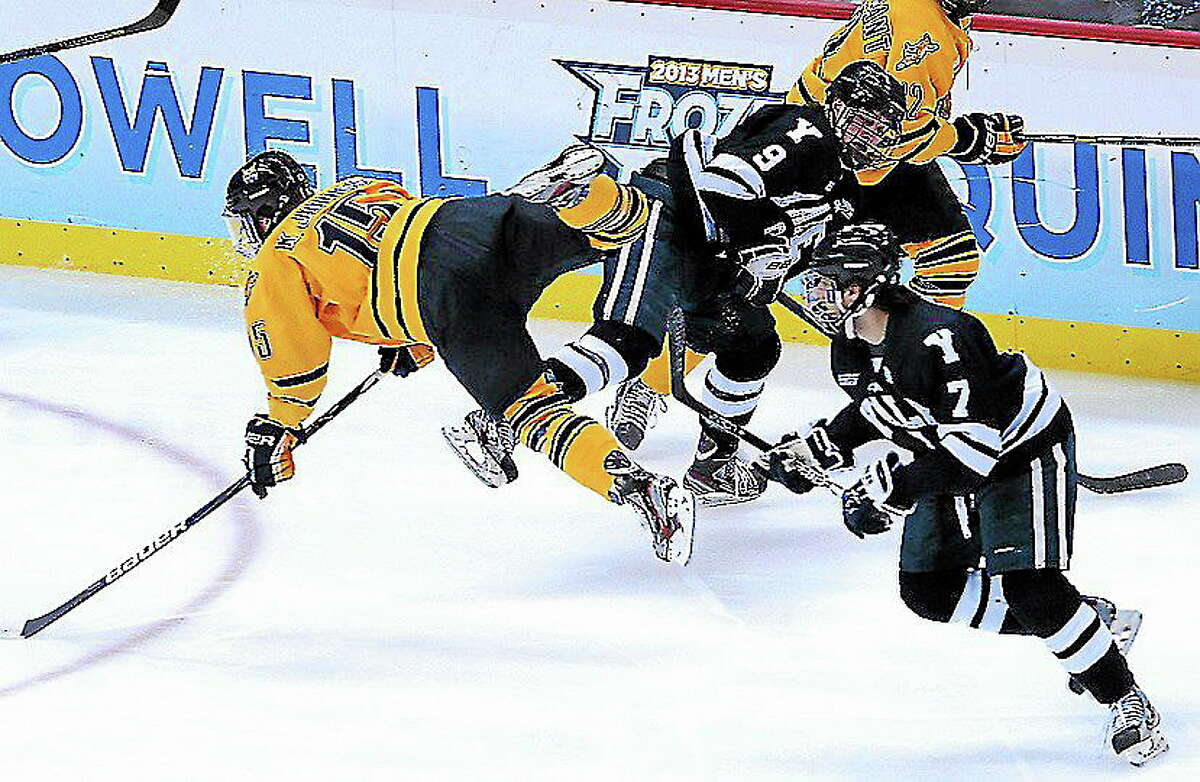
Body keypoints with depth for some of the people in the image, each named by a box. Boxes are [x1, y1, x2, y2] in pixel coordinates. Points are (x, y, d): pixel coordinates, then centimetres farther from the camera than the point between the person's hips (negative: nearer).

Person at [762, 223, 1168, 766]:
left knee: (1029, 588, -20)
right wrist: (817, 448, 3)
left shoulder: (940, 337, -34)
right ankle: (1099, 620, 18)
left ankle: (1126, 702, -1)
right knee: (928, 589, 6)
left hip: (1024, 448, -9)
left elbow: (972, 444, -38)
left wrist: (892, 489, -40)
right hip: (949, 462, 9)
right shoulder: (850, 349, -6)